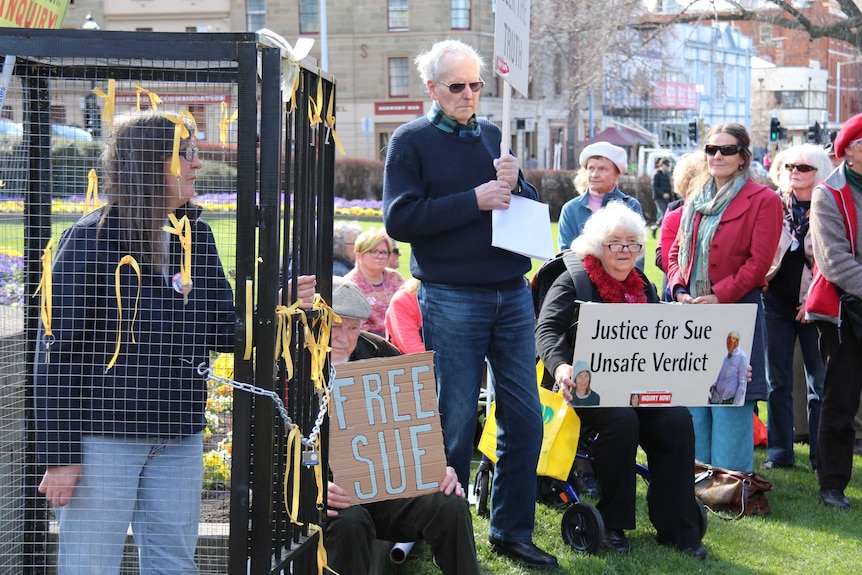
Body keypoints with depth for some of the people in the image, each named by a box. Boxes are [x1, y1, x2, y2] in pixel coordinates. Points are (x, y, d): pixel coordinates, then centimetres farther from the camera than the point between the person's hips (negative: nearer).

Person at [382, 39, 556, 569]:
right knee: (456, 422, 0)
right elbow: (399, 219, -11)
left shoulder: (493, 136, 14)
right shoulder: (412, 141, -1)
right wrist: (474, 201, -16)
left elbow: (533, 208, 17)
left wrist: (514, 187, -5)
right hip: (452, 300, -5)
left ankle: (512, 531, 17)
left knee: (525, 415, 6)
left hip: (512, 293, 5)